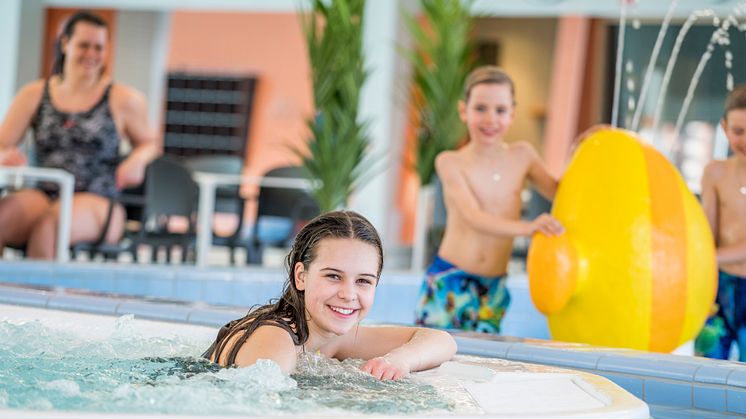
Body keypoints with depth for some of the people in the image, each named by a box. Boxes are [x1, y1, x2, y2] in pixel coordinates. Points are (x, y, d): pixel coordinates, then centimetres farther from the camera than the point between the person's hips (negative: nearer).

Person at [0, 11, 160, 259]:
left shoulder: (123, 100, 10)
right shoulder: (34, 96, 15)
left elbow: (150, 142, 22)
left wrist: (138, 159, -2)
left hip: (97, 203, -2)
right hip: (44, 197, 2)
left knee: (48, 226, -37)